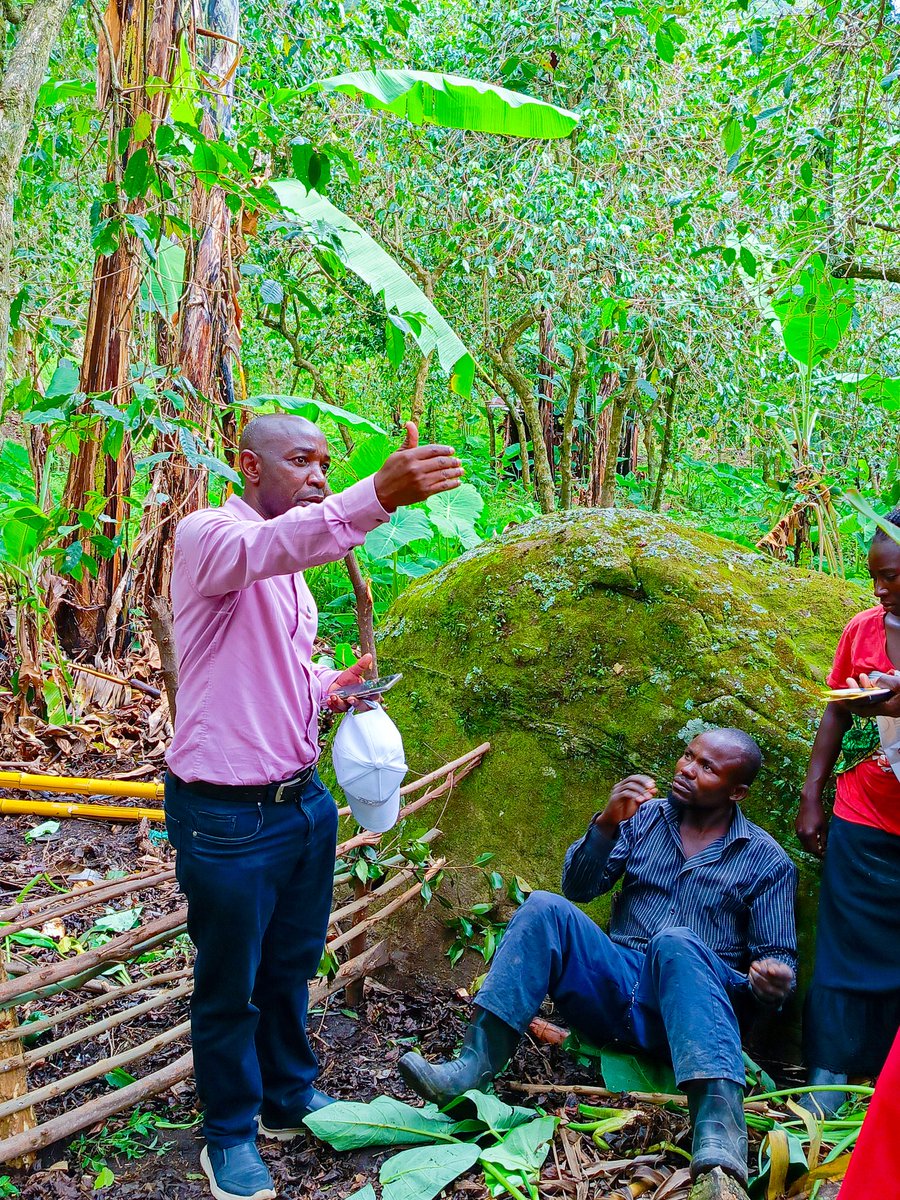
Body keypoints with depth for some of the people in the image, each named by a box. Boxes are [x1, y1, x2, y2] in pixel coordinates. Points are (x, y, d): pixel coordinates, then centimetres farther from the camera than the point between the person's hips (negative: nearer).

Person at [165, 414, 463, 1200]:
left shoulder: (293, 567, 14)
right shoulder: (207, 536, -15)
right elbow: (268, 547, -40)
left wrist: (335, 688, 6)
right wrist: (380, 495, -55)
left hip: (303, 801, 8)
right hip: (227, 815, -8)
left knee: (292, 965, 22)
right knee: (230, 983, 10)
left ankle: (290, 1097, 42)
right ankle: (230, 1134, 30)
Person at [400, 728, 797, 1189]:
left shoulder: (767, 860, 6)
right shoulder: (645, 818, 13)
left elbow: (778, 956, 4)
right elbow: (578, 888, 5)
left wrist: (775, 980, -21)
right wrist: (608, 823, -12)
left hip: (690, 1000, -3)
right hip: (615, 984, 4)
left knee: (675, 942, -37)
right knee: (545, 908, -21)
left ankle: (718, 1134, -55)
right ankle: (474, 1067, -31)